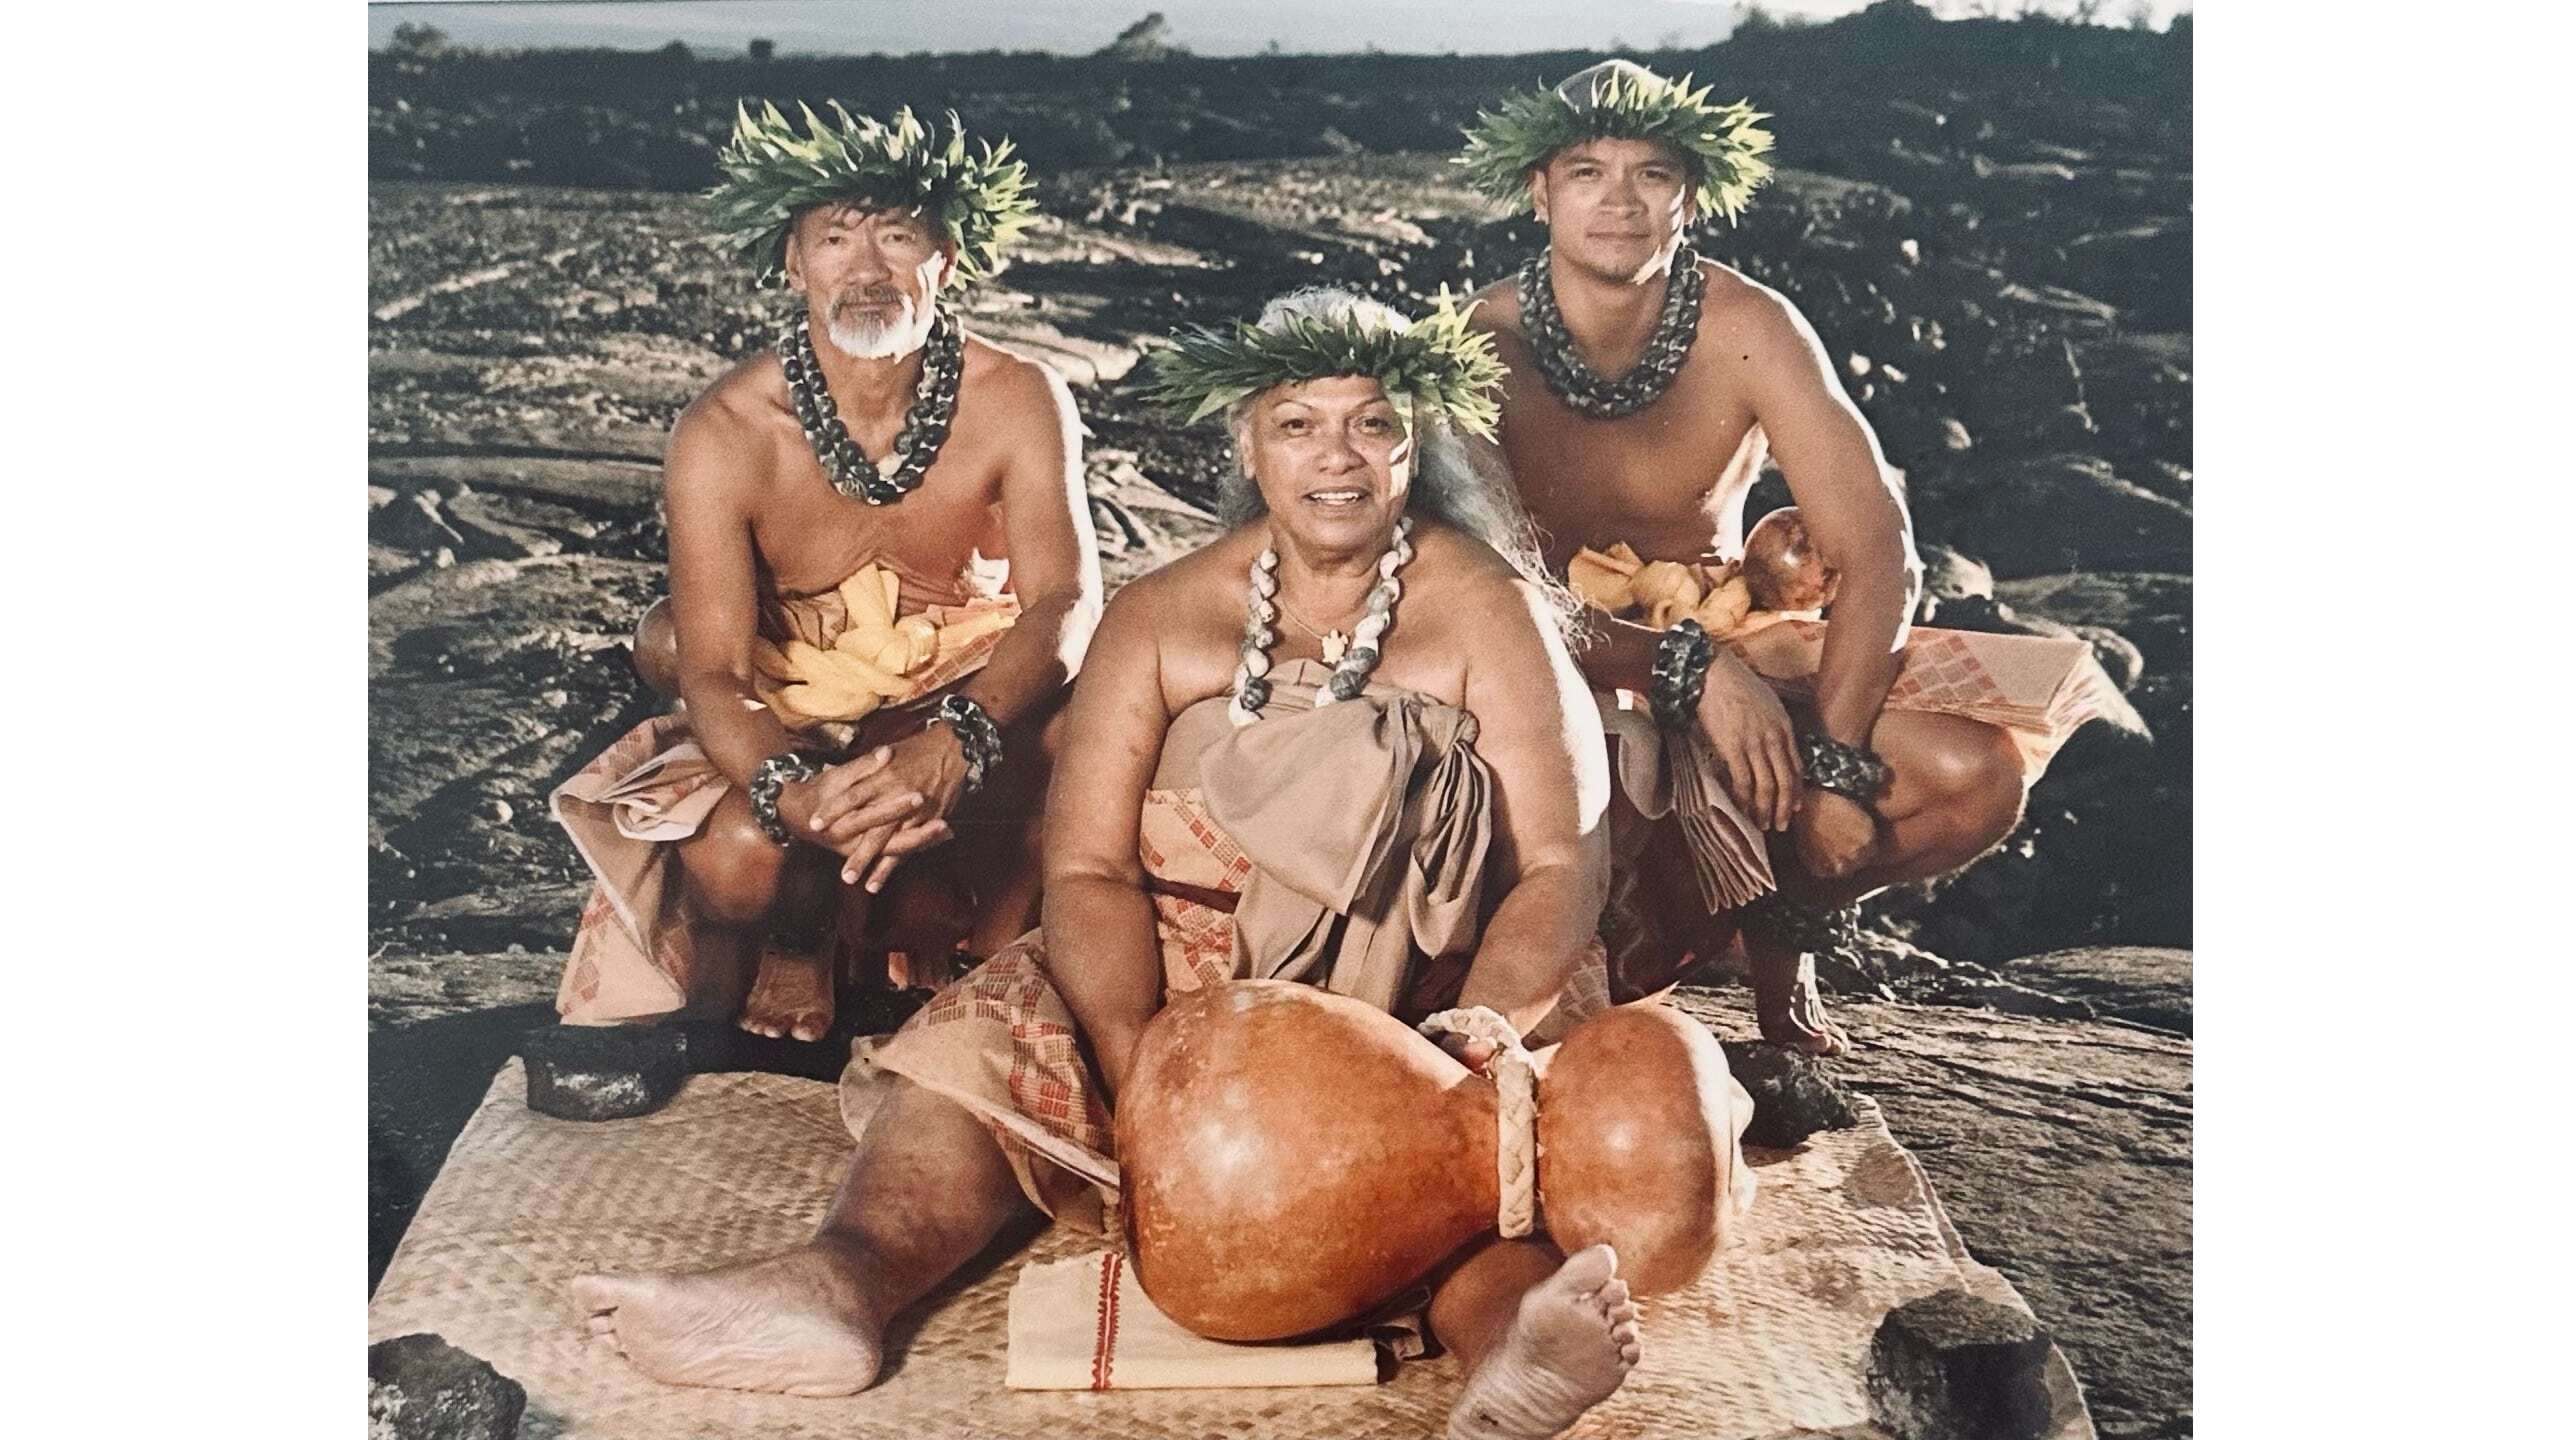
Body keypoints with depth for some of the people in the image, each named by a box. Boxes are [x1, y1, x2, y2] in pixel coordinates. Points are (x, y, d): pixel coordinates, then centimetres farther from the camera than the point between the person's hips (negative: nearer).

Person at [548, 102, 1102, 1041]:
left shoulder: (1018, 401, -16)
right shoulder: (723, 433, -18)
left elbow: (1064, 596, -24)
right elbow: (713, 672, -20)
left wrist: (957, 743, -45)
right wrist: (792, 795, -44)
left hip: (974, 706, 1)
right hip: (795, 727, 0)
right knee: (736, 855, -32)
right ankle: (797, 948, 8)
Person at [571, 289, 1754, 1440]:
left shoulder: (1487, 611, -1)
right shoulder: (1161, 618, 4)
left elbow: (1564, 862, -11)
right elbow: (1088, 868, -6)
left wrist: (1464, 1050, -28)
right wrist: (1139, 1067, -24)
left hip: (1426, 986, -2)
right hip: (1196, 959, 3)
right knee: (1007, 1024, -20)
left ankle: (1499, 1316, -62)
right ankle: (854, 1273, -45)